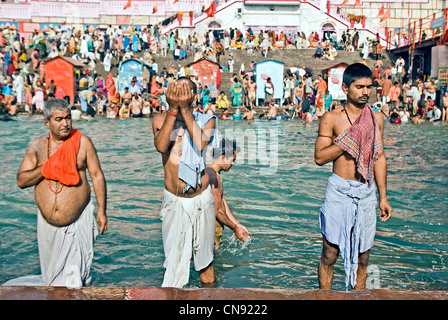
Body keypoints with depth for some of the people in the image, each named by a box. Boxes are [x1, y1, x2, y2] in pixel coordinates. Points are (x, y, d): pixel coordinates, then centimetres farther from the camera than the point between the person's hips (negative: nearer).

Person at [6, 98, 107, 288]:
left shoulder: (83, 142, -5)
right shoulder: (36, 146, 1)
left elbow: (97, 176, -2)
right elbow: (21, 181, 1)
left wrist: (101, 211, -6)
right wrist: (46, 169, -15)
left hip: (78, 222, -3)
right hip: (47, 223, 3)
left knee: (74, 278, 3)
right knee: (51, 273, 19)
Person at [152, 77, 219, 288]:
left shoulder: (206, 120, -2)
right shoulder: (160, 119, -2)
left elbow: (200, 144, -23)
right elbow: (160, 146, -22)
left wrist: (185, 109, -22)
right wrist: (173, 109, -24)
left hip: (202, 198, 0)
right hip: (173, 201, 0)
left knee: (205, 258, 16)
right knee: (173, 261, 10)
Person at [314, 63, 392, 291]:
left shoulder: (377, 119, 7)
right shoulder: (331, 118, -5)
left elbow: (379, 158, 12)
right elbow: (320, 157, -11)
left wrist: (383, 197, 11)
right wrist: (349, 137, -17)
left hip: (367, 193, 4)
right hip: (339, 191, -3)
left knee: (362, 256, 12)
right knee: (330, 253, 5)